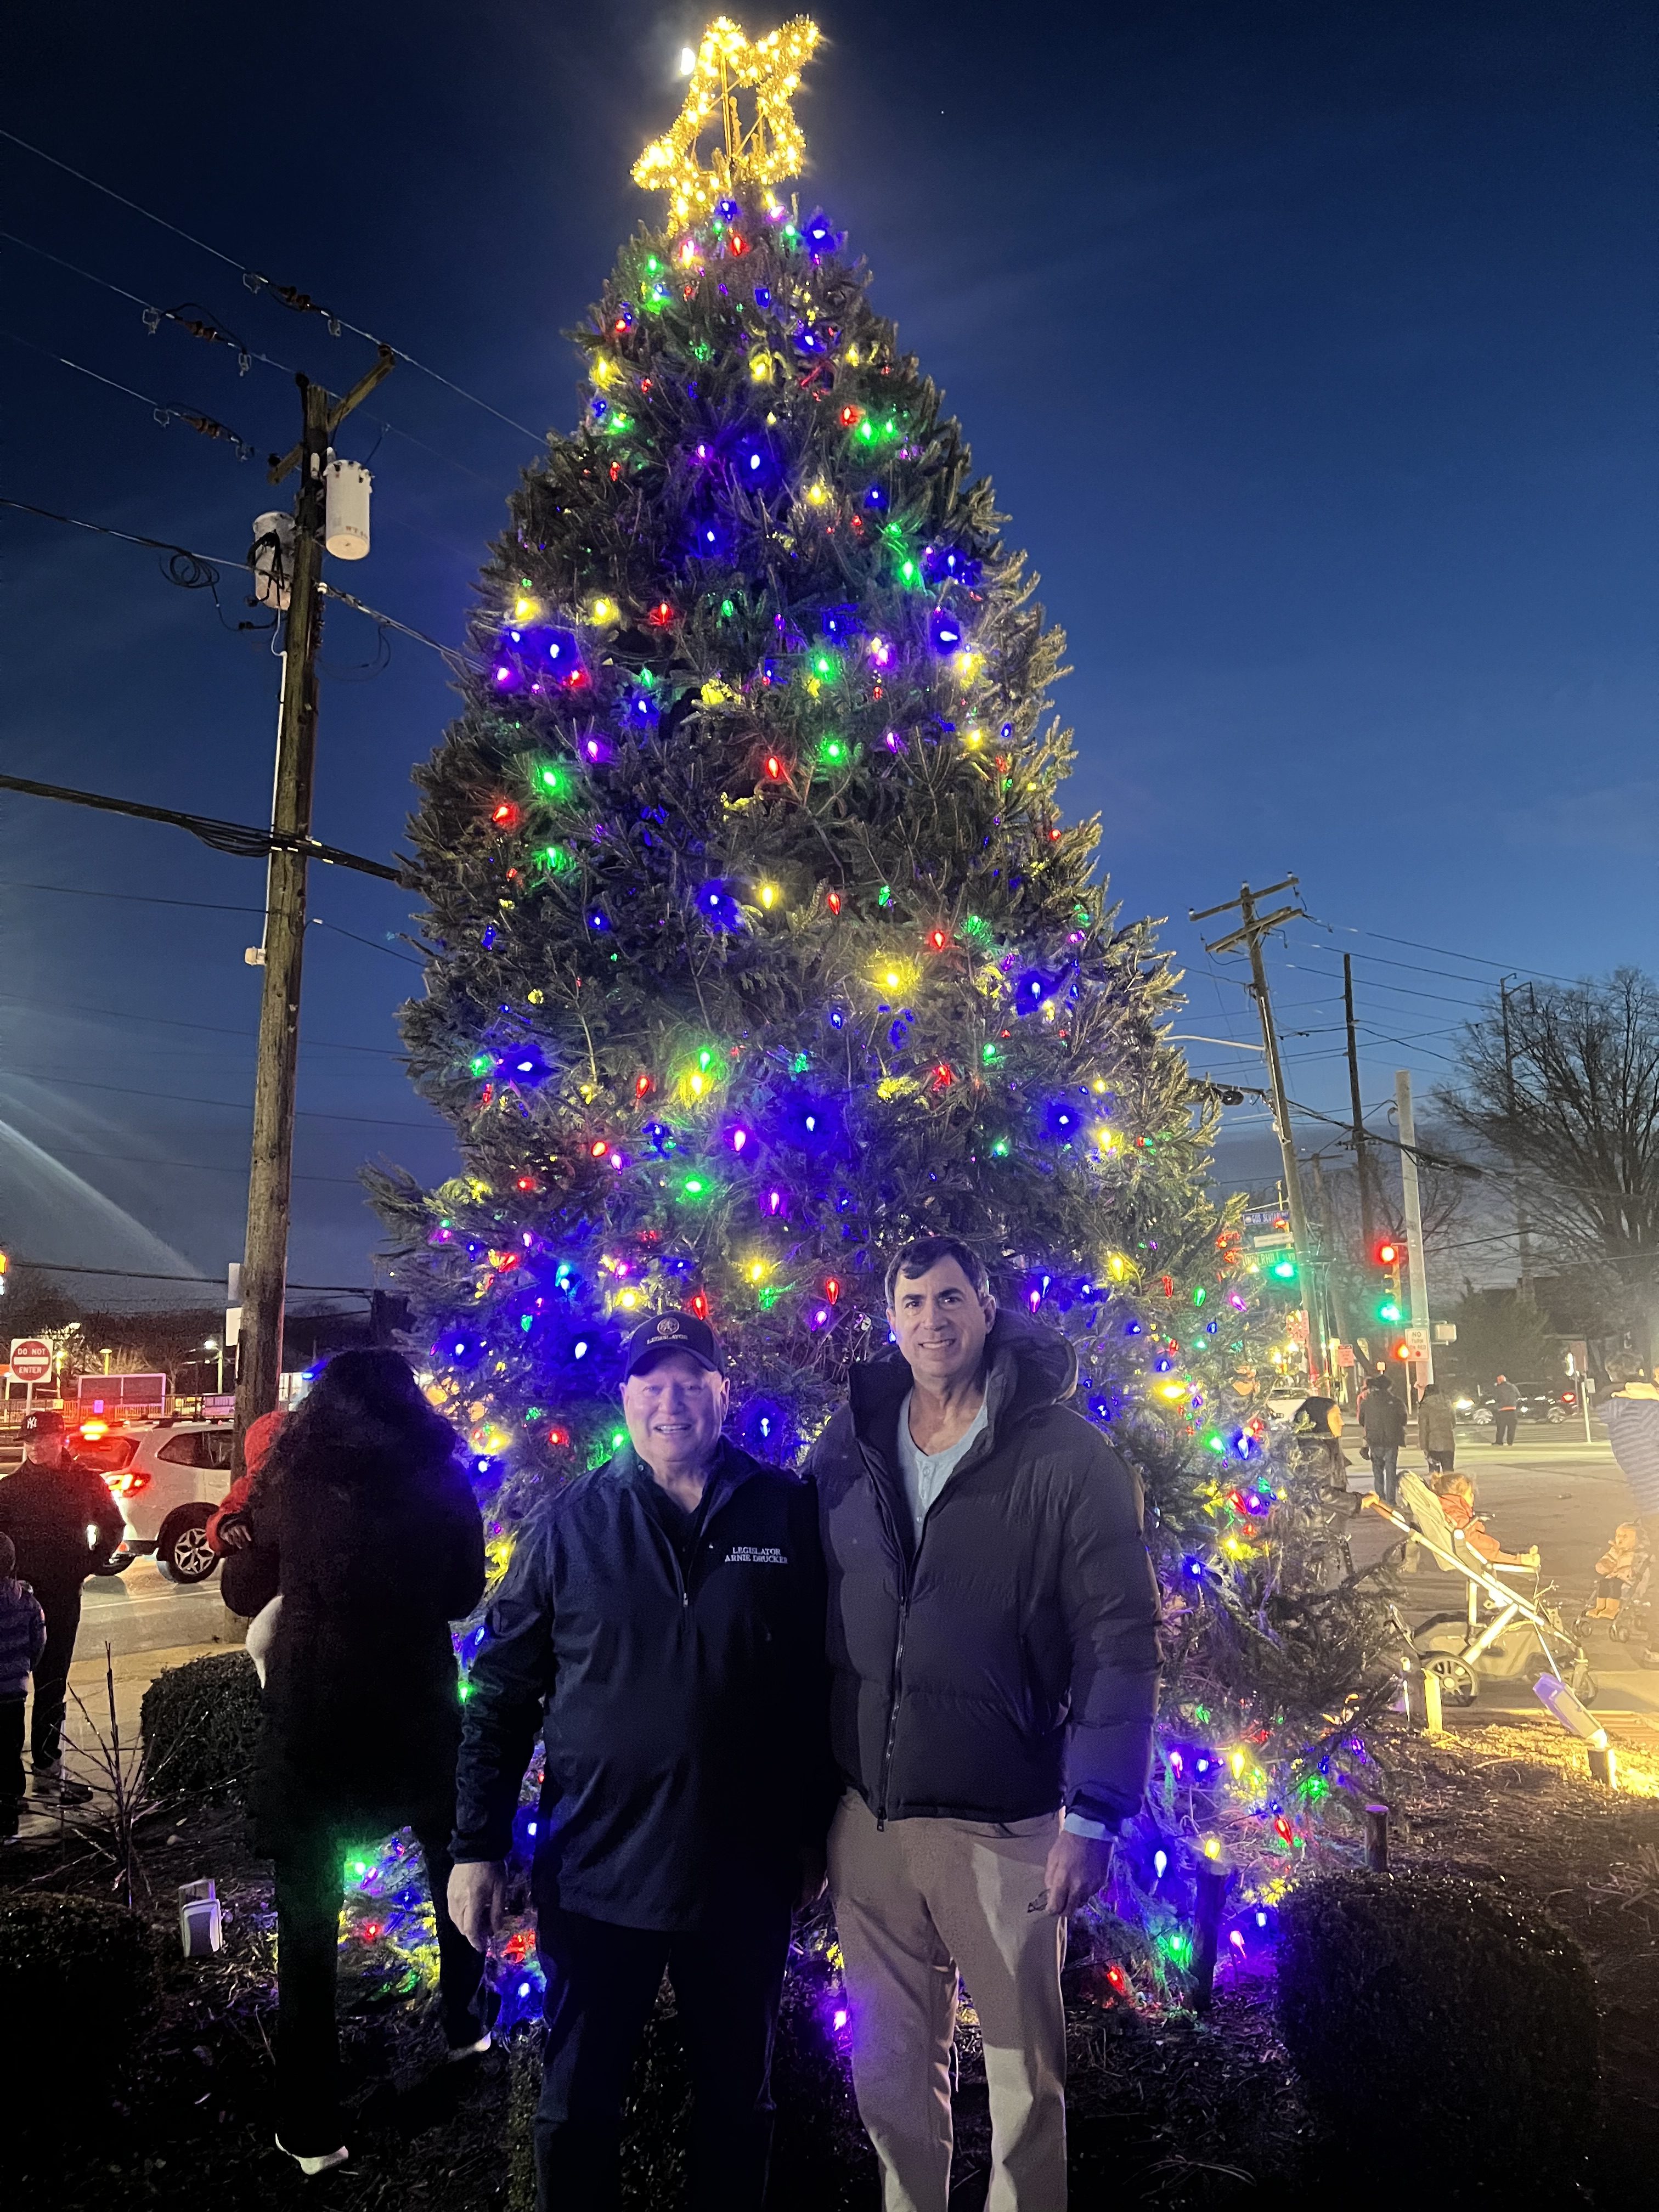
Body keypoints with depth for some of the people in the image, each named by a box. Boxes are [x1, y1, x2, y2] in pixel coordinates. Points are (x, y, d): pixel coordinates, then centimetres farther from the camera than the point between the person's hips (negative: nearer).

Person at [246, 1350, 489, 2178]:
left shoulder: (293, 1481, -7)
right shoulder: (441, 1482, -7)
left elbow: (261, 1551, 11)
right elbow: (464, 1594, 3)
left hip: (309, 1722, -1)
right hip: (419, 1715, 1)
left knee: (308, 1917, 10)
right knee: (453, 1869, 25)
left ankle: (310, 2126, 15)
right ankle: (463, 2025, 42)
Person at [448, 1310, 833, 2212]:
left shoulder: (788, 1513, -6)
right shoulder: (568, 1524, -4)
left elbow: (820, 1680, 0)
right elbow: (503, 1691, -1)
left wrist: (814, 1829, 4)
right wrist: (478, 1846, -3)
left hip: (745, 1873, 0)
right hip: (595, 1867, 0)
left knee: (738, 2097, 20)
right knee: (577, 2103, 17)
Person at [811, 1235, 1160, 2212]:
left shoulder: (1065, 1454, -10)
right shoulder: (846, 1451, 1)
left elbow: (1122, 1642, -10)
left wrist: (1094, 1814, -13)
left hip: (1005, 1822, -3)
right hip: (867, 1816, 3)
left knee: (1023, 2073, 14)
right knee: (890, 2072, 18)